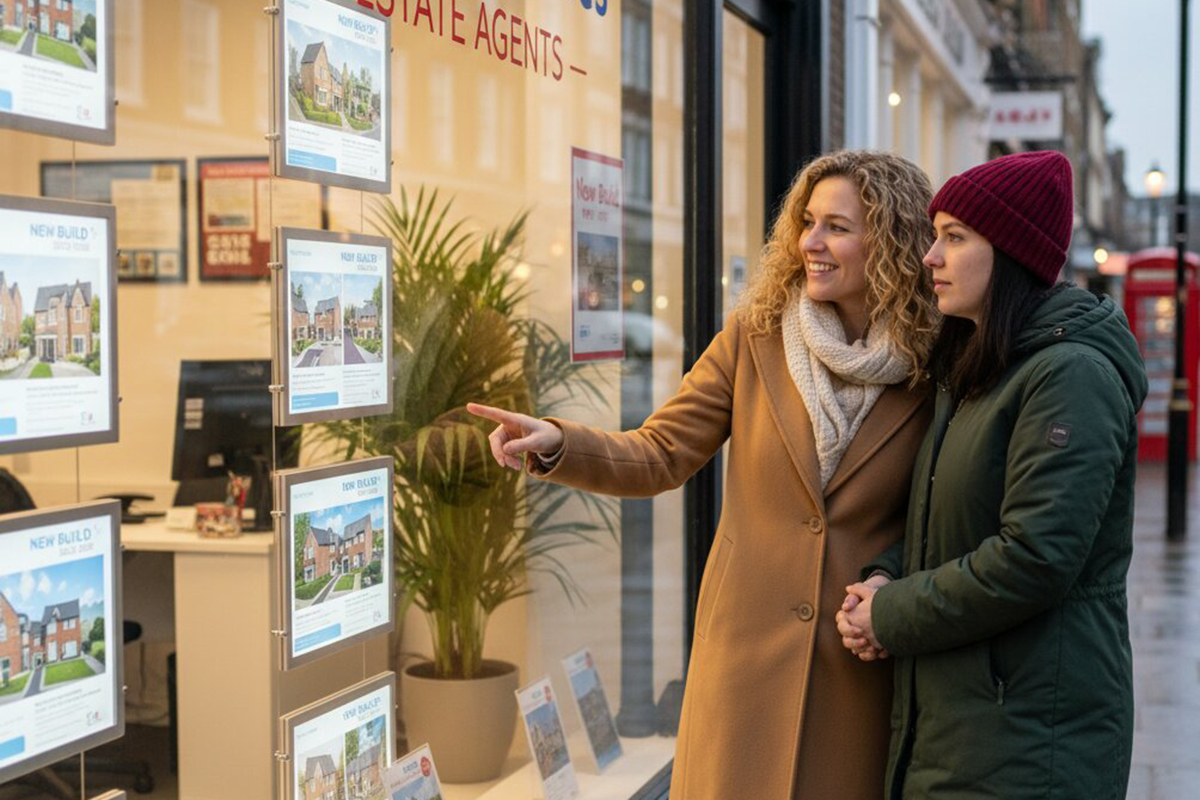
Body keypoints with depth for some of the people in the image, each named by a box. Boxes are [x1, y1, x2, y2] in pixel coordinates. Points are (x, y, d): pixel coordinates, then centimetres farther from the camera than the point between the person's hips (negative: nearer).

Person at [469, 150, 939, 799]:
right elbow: (657, 456, -2)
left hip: (861, 665, -1)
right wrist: (555, 444, -17)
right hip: (749, 647, 1)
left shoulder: (932, 372, -4)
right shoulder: (755, 336, -1)